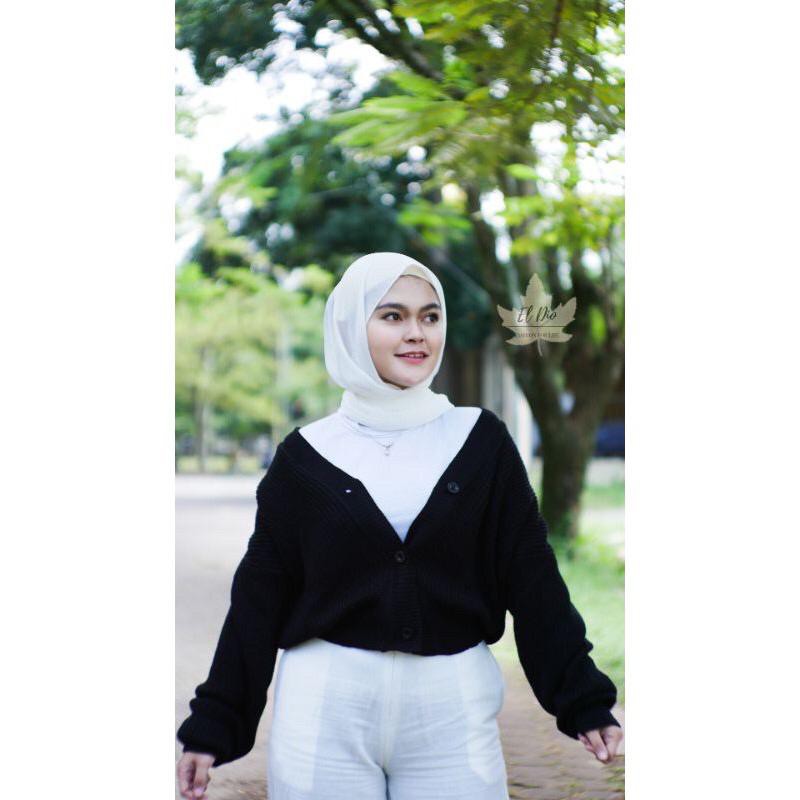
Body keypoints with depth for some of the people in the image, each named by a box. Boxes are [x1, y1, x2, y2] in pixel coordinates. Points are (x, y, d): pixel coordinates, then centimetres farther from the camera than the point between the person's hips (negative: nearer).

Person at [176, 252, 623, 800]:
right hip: (326, 710, 0)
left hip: (453, 708, 1)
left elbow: (533, 580, 4)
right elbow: (260, 596, 6)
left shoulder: (480, 440, 4)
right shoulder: (307, 455, 3)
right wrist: (212, 726, 4)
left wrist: (584, 703, -1)